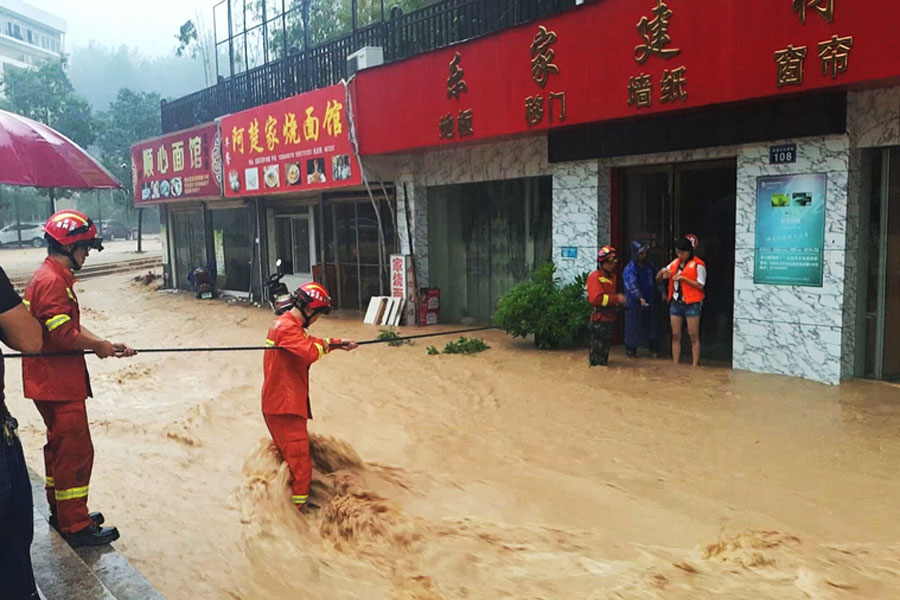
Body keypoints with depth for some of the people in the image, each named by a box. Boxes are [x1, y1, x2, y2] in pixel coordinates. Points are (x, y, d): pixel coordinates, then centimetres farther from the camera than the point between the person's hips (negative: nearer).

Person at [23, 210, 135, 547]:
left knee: (61, 446, 20)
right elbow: (63, 335, -25)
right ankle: (76, 527, 6)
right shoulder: (51, 281, -19)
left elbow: (70, 327, 15)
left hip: (55, 380, 11)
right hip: (56, 383, -11)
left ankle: (62, 512, 34)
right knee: (76, 452, -3)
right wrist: (98, 345, -10)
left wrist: (106, 345, 6)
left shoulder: (55, 278, 13)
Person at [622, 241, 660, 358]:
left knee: (652, 325, 10)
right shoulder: (630, 269, -13)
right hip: (635, 303, -6)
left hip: (650, 301, 6)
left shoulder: (649, 265, 7)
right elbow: (632, 285, -26)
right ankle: (631, 350, 14)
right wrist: (640, 297, -39)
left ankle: (654, 349, 22)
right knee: (634, 326, 1)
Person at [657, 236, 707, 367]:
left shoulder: (698, 265, -7)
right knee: (676, 335, 7)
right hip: (675, 302, 6)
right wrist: (662, 271, -7)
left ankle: (695, 365, 3)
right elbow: (658, 278, 16)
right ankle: (675, 364, 12)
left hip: (691, 303, -6)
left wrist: (683, 278, -18)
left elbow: (700, 285, -11)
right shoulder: (675, 263, 11)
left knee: (694, 336, -1)